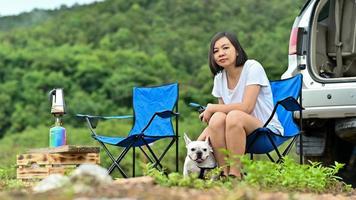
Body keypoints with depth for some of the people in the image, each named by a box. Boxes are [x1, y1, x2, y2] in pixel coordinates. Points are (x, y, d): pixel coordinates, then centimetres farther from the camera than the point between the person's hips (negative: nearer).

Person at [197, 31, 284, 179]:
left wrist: (211, 108, -12)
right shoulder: (219, 78, 8)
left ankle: (235, 174, -28)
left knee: (234, 116, -34)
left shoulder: (253, 67, -11)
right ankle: (224, 172, -20)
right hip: (236, 133, 5)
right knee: (218, 117, -26)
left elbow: (246, 107, -20)